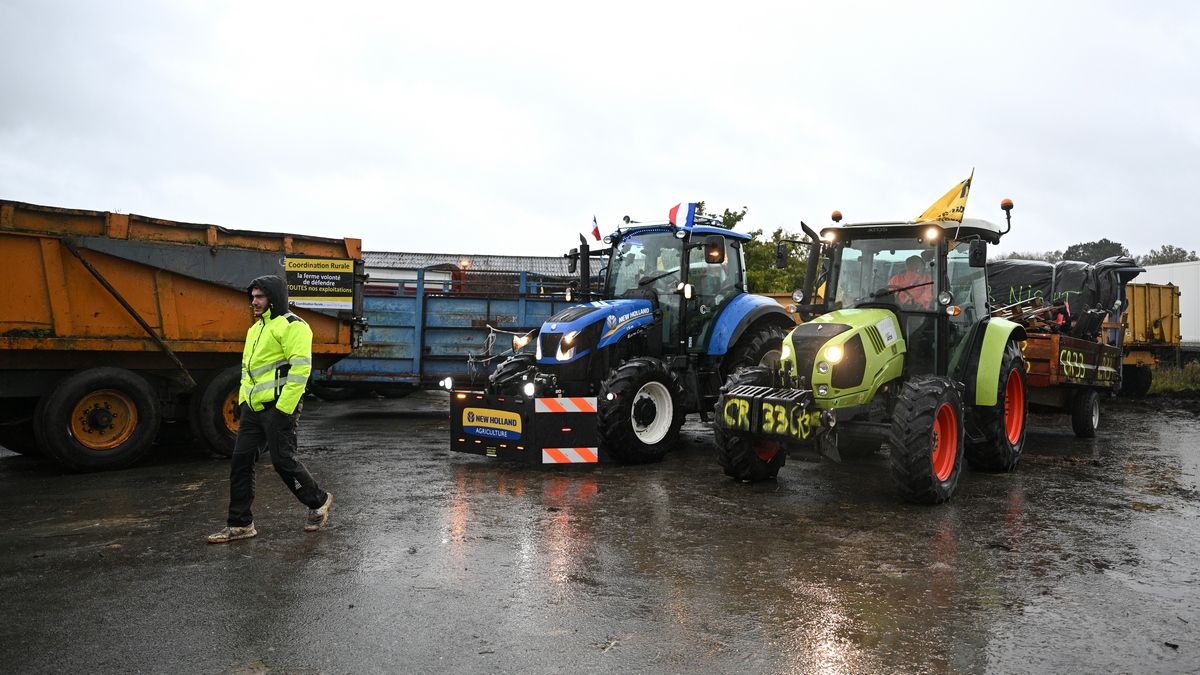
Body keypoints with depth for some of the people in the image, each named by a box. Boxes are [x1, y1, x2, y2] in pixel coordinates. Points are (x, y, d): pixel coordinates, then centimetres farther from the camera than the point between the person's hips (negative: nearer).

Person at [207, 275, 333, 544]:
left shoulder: (291, 326, -10)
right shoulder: (256, 328, 21)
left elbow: (300, 368, -19)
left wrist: (283, 409, -21)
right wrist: (243, 401, 17)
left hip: (278, 408, -9)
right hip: (253, 408, 9)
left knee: (283, 461, -4)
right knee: (241, 461, 7)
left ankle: (319, 502, 19)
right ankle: (240, 524, 15)